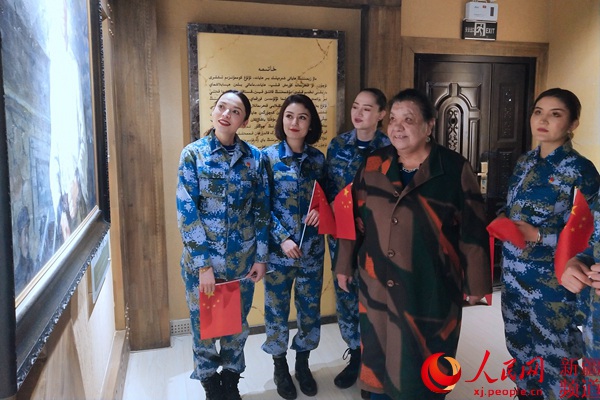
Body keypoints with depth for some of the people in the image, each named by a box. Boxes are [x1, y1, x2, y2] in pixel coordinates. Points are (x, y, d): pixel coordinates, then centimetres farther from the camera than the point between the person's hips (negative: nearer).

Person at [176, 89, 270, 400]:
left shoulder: (254, 157, -2)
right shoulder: (193, 153, -8)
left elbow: (262, 210, 3)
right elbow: (186, 211, -11)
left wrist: (261, 256, 1)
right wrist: (203, 264, -14)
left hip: (242, 258, 2)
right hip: (201, 258, -1)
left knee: (237, 321, 16)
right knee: (203, 321, 14)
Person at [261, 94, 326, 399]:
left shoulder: (318, 158, 3)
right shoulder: (268, 156, -5)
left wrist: (322, 210, -10)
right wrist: (282, 238, -14)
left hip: (312, 248, 3)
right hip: (278, 248, -2)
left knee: (310, 306, 13)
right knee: (277, 308, 10)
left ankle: (303, 363, 35)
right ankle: (280, 367, 32)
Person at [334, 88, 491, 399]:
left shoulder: (455, 169, -8)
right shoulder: (373, 164, 1)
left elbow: (473, 231, -4)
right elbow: (353, 219, 8)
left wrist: (476, 284, 0)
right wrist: (344, 265, 11)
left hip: (431, 289, -3)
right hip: (377, 285, 3)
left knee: (423, 367, 11)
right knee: (378, 357, 16)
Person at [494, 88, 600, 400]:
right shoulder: (525, 162, 7)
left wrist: (539, 236, -24)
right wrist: (503, 218, -3)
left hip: (551, 283, -6)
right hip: (513, 276, 7)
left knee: (554, 363, 7)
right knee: (520, 351, 22)